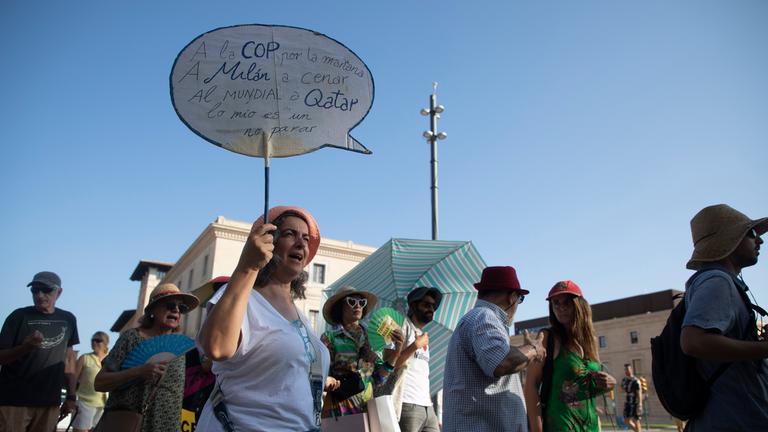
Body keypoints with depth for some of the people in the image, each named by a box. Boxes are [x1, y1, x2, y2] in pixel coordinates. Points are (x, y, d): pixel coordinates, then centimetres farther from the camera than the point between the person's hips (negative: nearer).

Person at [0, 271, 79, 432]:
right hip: (14, 401, -2)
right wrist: (26, 346, -22)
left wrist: (71, 396, 12)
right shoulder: (19, 316, -2)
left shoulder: (68, 320, 7)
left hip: (49, 403, 3)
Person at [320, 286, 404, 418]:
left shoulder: (369, 338, 11)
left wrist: (393, 355, -4)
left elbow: (378, 377, 11)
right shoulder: (330, 337, -1)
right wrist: (327, 381, -25)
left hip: (368, 408, 4)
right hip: (341, 410, -4)